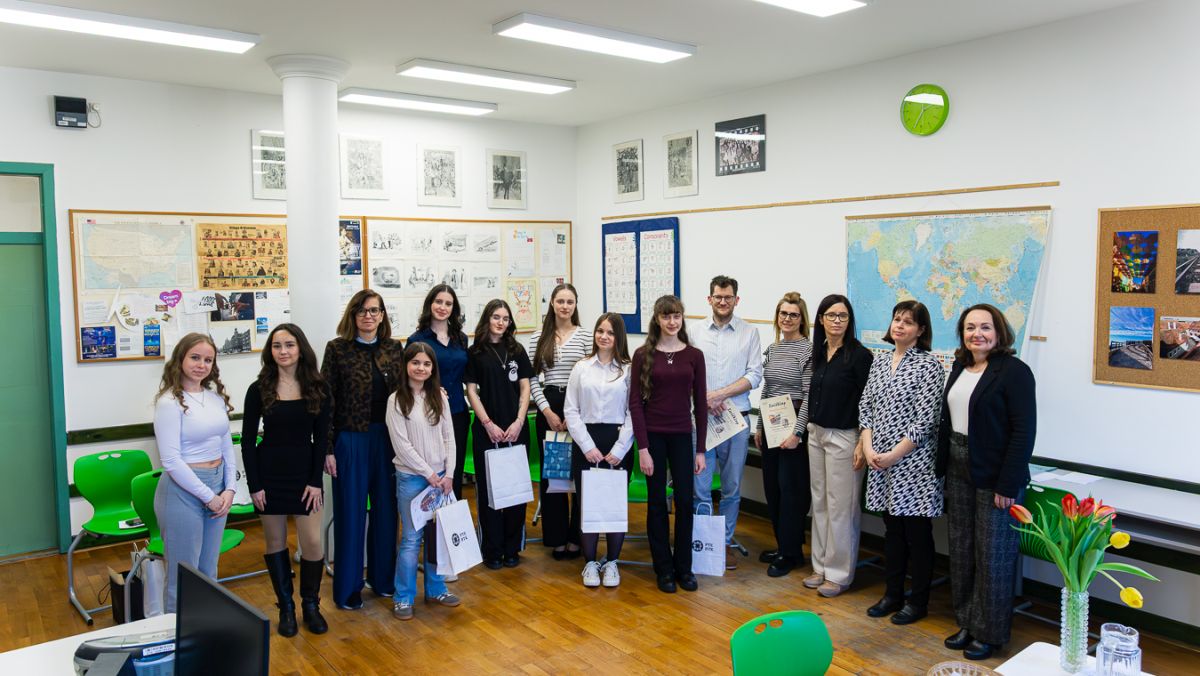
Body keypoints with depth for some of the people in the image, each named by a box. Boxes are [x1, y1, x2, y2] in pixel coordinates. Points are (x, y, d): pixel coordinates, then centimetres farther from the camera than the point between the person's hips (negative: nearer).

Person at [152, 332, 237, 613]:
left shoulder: (216, 396, 7)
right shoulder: (170, 402, -13)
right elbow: (171, 461, -16)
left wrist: (229, 489, -1)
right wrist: (208, 496, -14)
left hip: (217, 488, 7)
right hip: (184, 490, -7)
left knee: (208, 572, 17)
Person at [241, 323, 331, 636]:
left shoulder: (318, 388, -2)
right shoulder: (259, 389, -3)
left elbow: (321, 438, -1)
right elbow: (248, 440, -2)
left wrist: (316, 481, -7)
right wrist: (254, 485, -6)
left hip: (306, 474, 0)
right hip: (270, 474, 0)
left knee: (312, 542, -3)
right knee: (276, 542, 9)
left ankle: (311, 604, 18)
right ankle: (285, 606, 24)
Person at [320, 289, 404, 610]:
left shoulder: (394, 349, 5)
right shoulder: (337, 349, -5)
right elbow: (326, 401, -6)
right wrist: (327, 448, -9)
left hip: (387, 439, 3)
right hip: (350, 439, -3)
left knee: (386, 509, 12)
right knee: (350, 512, 5)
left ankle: (383, 577, 28)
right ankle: (348, 588, 18)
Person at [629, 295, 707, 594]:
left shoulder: (694, 355, 3)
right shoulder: (643, 354, -2)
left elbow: (700, 403, 4)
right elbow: (635, 402, -5)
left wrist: (700, 449, 1)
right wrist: (642, 448, -10)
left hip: (682, 436, 2)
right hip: (653, 435, -1)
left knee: (685, 501, 2)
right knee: (657, 502, 6)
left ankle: (684, 566, 19)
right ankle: (664, 569, 19)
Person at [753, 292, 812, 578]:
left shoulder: (807, 350, -10)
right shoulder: (771, 349, 12)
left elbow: (809, 395, -13)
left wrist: (797, 432, -18)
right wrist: (759, 427, 16)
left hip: (793, 425, -7)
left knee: (791, 487, -1)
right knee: (772, 486, 12)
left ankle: (790, 553, 10)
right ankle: (783, 544, 25)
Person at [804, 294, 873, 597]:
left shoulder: (859, 355, -11)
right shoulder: (819, 352, 7)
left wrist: (863, 444, -16)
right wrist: (809, 429, 12)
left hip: (843, 437, -7)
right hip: (816, 433, 7)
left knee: (840, 507, 1)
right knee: (819, 503, 14)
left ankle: (839, 573, 13)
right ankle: (821, 565, 26)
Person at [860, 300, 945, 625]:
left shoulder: (928, 364, -10)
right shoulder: (879, 362, 9)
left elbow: (925, 419, -15)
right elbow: (865, 407, 9)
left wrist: (893, 455, -15)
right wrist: (869, 448, -3)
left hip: (914, 462, -6)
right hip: (880, 461, 6)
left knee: (917, 532, 6)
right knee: (892, 530, 16)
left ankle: (918, 601, 20)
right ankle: (893, 594, 28)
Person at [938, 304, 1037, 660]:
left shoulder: (1014, 371, -12)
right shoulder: (960, 368, 10)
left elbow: (1024, 431, -15)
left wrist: (1008, 485, -17)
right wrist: (943, 467, 10)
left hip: (994, 477, -7)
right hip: (958, 472, 7)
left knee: (992, 556, 4)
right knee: (961, 550, 14)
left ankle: (990, 632, 19)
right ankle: (966, 622, 29)